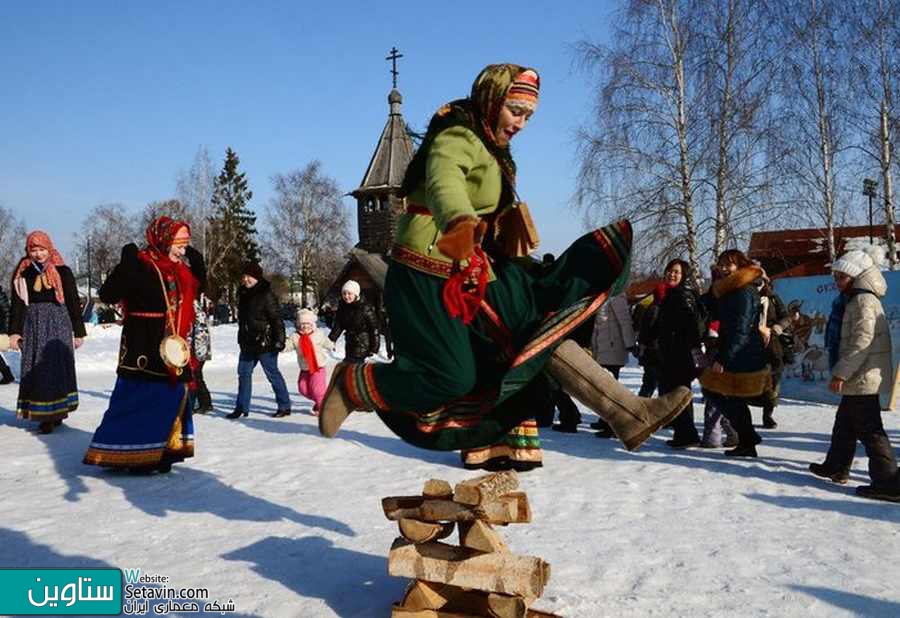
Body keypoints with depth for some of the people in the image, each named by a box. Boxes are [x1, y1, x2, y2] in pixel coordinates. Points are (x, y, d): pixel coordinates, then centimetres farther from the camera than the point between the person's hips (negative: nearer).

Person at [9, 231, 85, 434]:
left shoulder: (62, 272, 2)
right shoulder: (23, 273, 7)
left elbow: (73, 302, 4)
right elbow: (17, 304, 6)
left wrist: (78, 332, 4)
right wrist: (15, 331, -2)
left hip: (58, 325, -2)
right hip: (33, 325, 2)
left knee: (57, 366, -3)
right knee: (35, 369, 0)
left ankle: (55, 412, 6)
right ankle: (45, 415, 6)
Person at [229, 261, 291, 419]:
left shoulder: (266, 294, -14)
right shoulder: (243, 294, 11)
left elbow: (276, 318, -16)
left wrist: (279, 339, -20)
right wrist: (241, 338, 23)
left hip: (265, 342, -8)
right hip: (248, 342, 8)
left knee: (272, 373, -1)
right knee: (243, 373, 9)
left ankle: (285, 406, 9)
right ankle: (242, 407, 17)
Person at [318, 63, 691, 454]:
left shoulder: (491, 150, 18)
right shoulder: (457, 137, -14)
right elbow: (444, 184, -38)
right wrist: (459, 222, -59)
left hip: (472, 275, 9)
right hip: (429, 274, -9)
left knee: (542, 329, -2)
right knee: (451, 378, -12)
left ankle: (629, 414, -4)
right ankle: (350, 382, 9)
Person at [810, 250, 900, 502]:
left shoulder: (863, 301, -16)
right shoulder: (852, 300, 17)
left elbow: (862, 342, -24)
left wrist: (840, 373, -23)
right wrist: (843, 373, 21)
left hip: (863, 377, -11)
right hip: (858, 378, 11)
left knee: (869, 429, -8)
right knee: (844, 422, 21)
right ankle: (836, 467, 34)